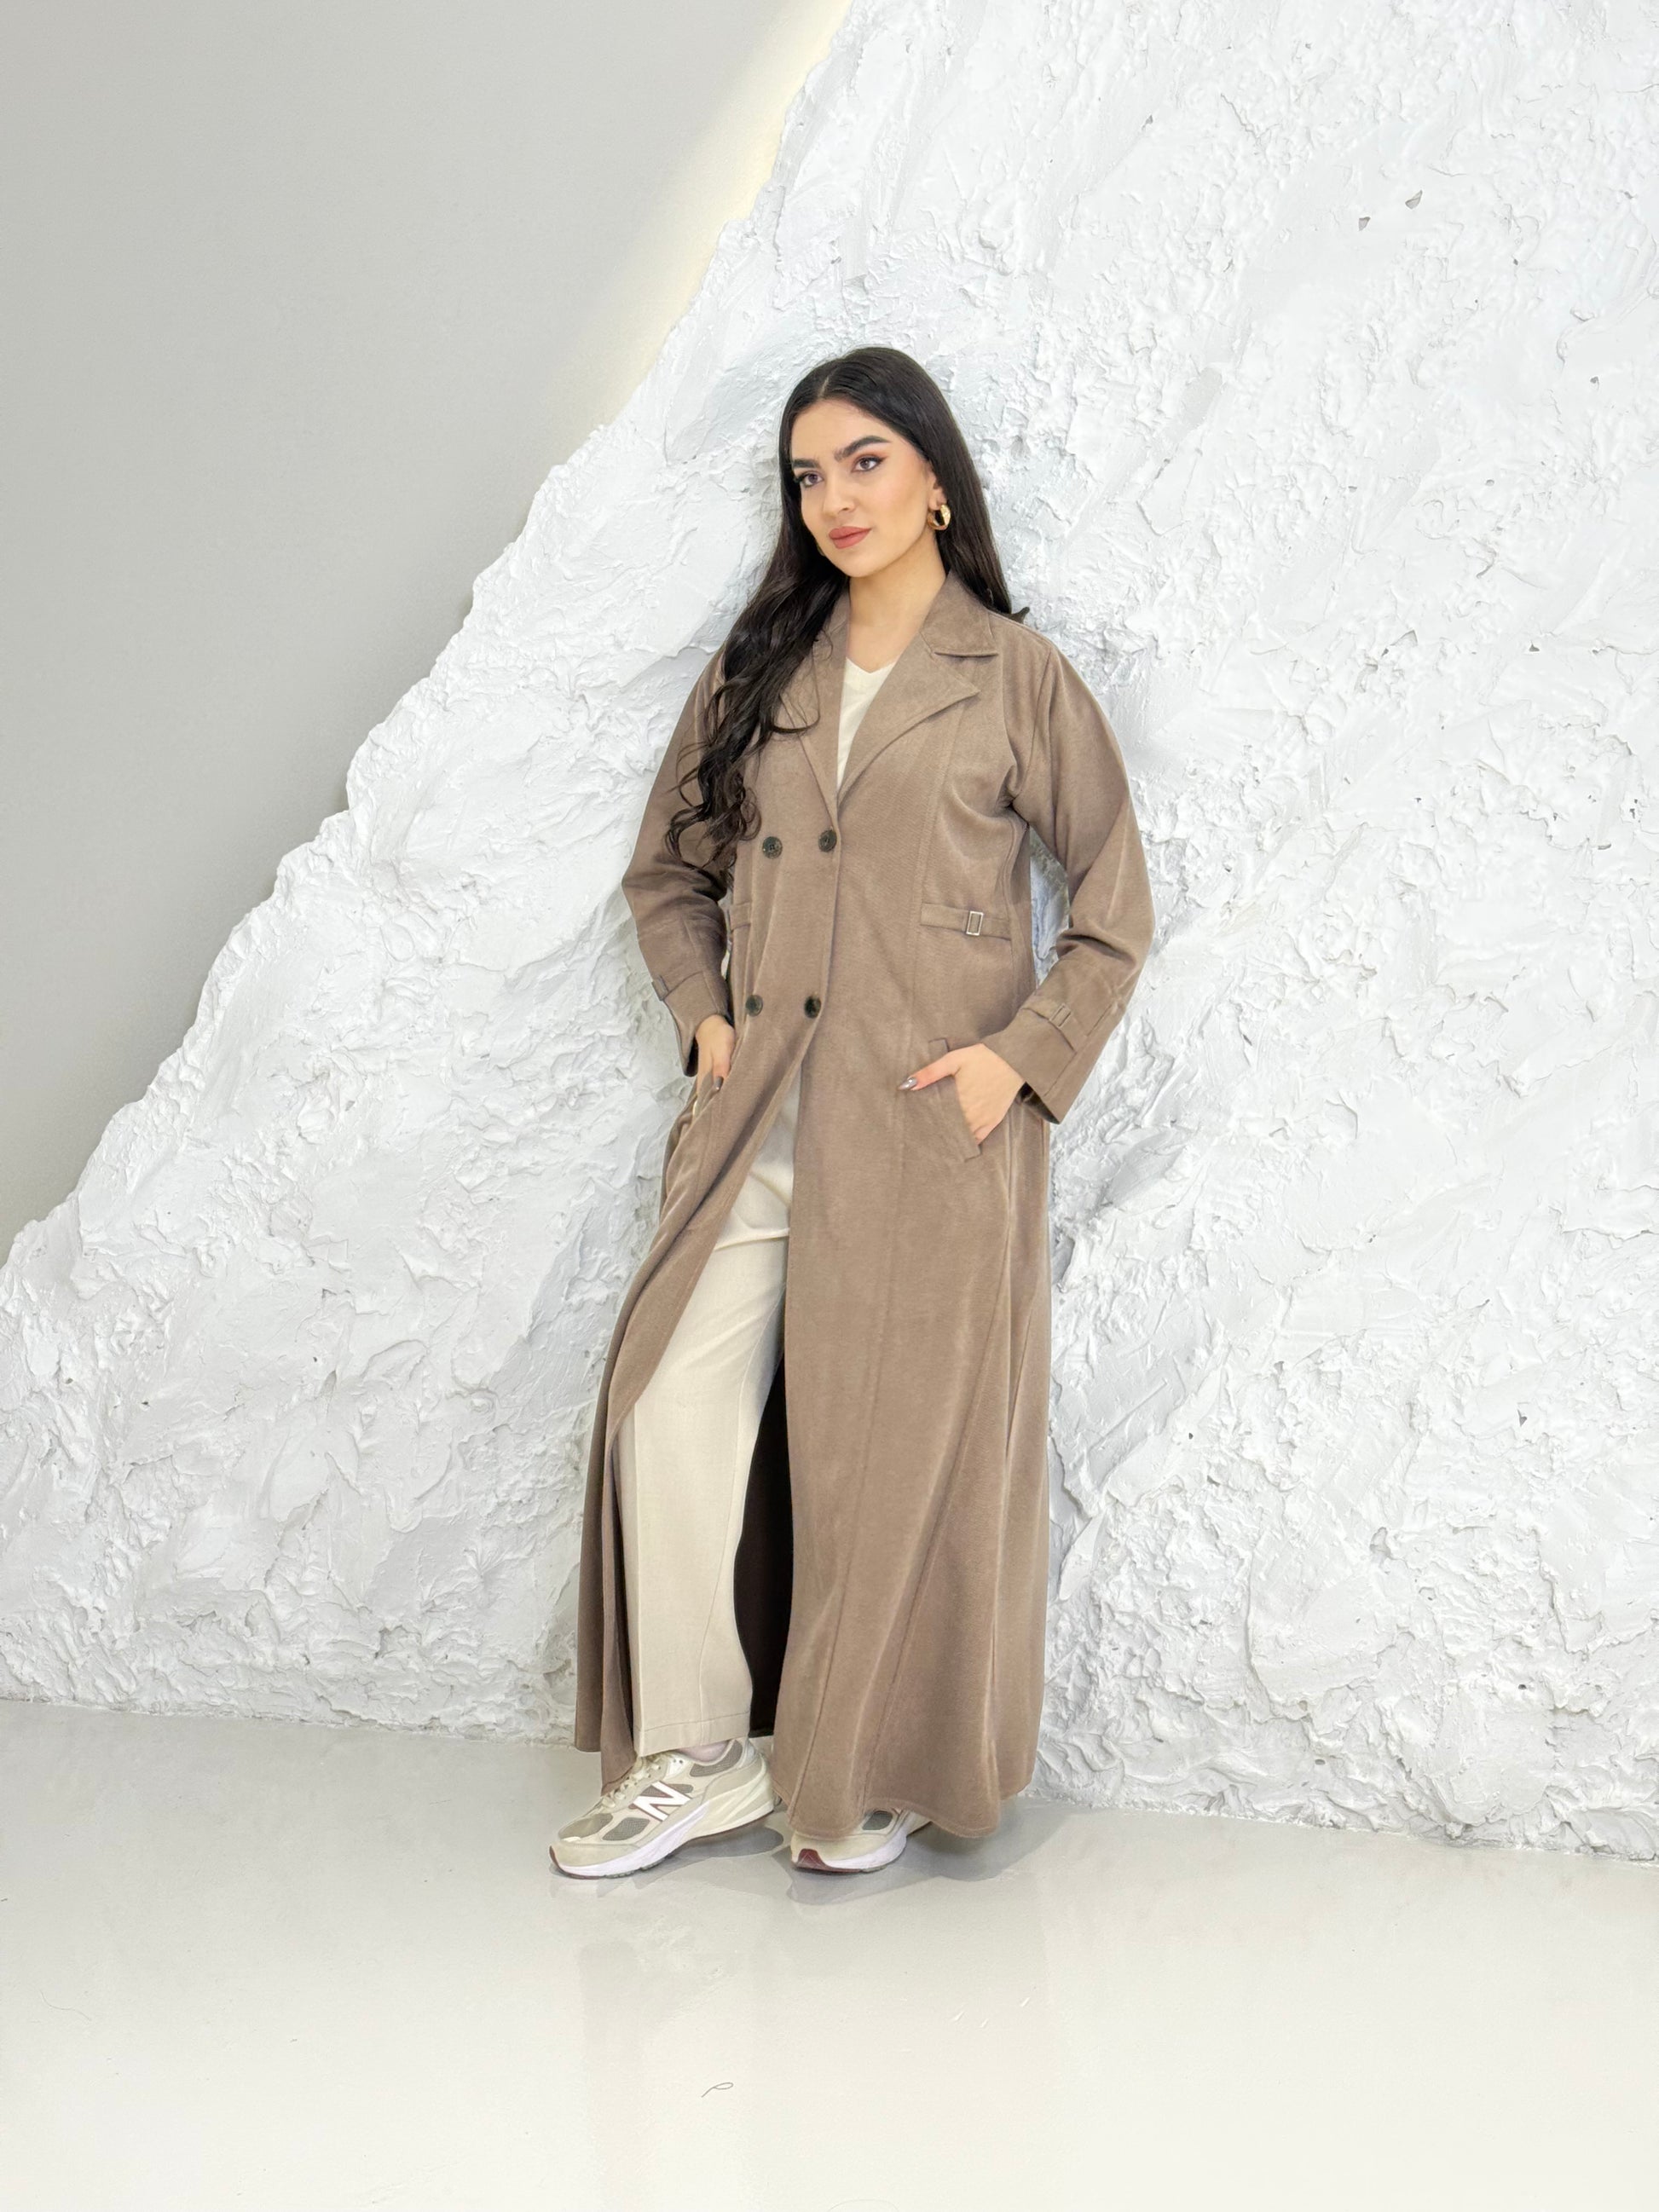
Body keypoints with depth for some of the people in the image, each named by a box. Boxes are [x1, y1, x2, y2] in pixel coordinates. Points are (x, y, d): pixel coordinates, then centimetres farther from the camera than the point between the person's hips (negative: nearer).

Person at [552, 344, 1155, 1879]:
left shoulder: (1018, 677, 2)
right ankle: (694, 1758, 11)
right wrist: (702, 1014, 7)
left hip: (931, 1129, -4)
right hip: (760, 1118, 4)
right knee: (671, 1412, -4)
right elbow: (666, 870, 22)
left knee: (899, 1455, 1)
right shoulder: (760, 672, 14)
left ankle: (880, 1774, 19)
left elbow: (1117, 907, 3)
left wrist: (1024, 1057, -7)